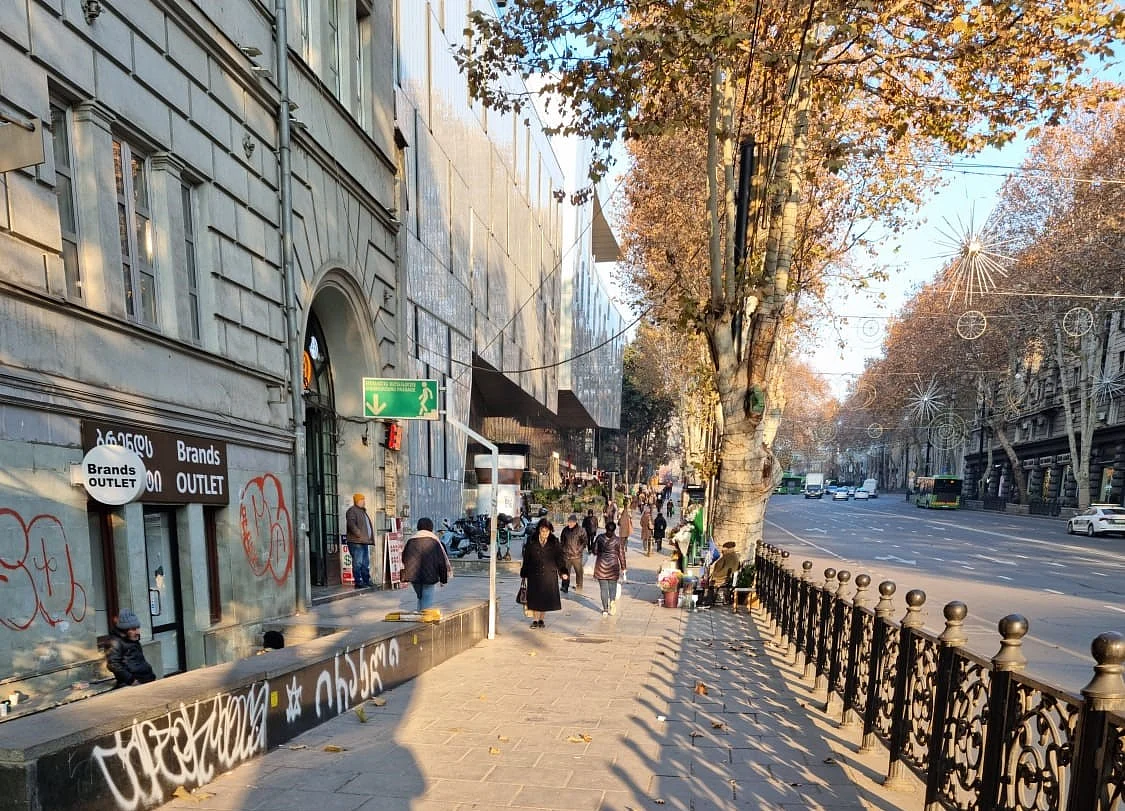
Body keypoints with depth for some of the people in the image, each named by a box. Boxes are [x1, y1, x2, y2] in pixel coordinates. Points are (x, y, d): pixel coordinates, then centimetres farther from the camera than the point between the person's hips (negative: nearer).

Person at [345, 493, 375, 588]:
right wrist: (360, 535, -22)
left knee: (365, 563, 13)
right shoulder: (352, 511, -7)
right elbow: (351, 525, -20)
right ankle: (358, 582, -6)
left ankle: (367, 581, 18)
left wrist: (370, 538, 17)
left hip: (365, 542, 10)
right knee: (358, 563, -8)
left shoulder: (363, 511, 23)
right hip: (356, 542, -10)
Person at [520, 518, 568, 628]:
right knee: (534, 597, 3)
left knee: (546, 598, 5)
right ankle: (535, 619, 17)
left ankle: (541, 619, 22)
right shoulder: (531, 543, -2)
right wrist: (524, 574, 2)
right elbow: (526, 559, 3)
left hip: (549, 575, 1)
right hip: (534, 575, 0)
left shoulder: (555, 543, 0)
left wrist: (563, 572, -8)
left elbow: (560, 559, 1)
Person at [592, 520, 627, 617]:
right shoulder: (618, 540, -7)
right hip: (613, 566, 0)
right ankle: (612, 601, -13)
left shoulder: (600, 537, -5)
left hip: (601, 565, 0)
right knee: (612, 587, 13)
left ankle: (605, 609, 9)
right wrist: (623, 568, 6)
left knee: (603, 588, 7)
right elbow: (621, 555, -3)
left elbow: (595, 551, 1)